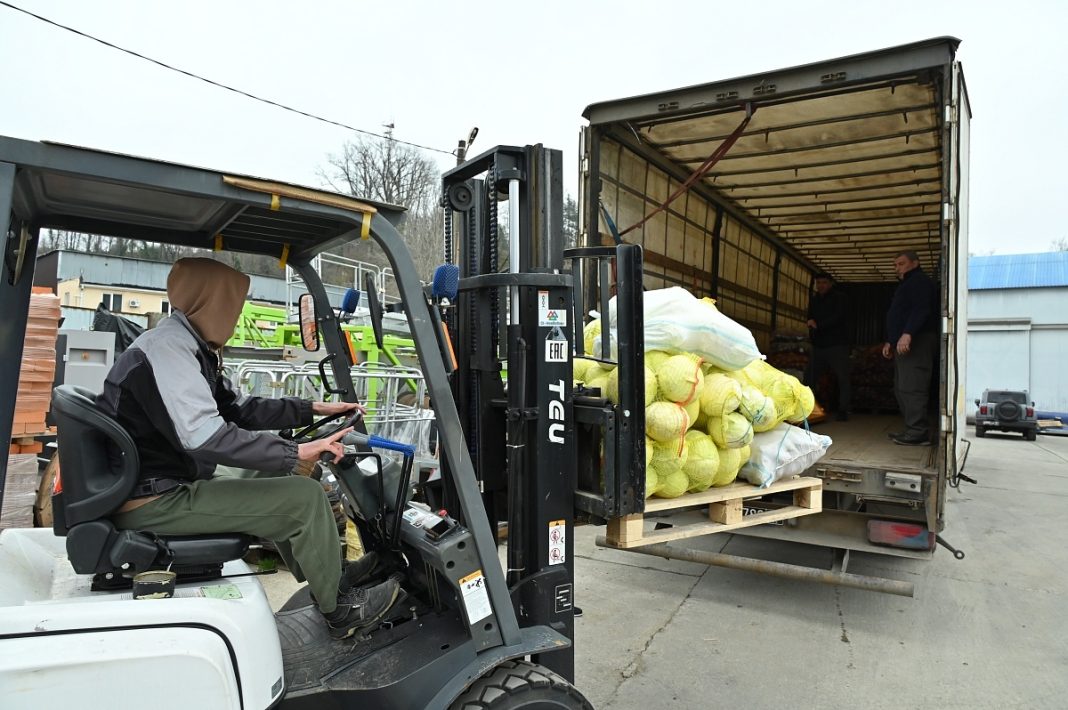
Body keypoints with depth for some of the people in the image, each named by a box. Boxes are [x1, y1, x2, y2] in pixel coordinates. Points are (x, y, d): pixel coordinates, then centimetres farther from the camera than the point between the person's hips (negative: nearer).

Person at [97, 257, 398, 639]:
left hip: (170, 486, 11)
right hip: (155, 501, -11)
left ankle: (326, 578, 27)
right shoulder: (167, 346, -20)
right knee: (305, 496, -13)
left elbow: (238, 408, 15)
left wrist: (312, 408, 11)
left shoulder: (187, 347, 11)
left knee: (277, 479, 21)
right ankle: (339, 609, 4)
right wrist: (295, 451, -26)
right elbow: (205, 437, -32)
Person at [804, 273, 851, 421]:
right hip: (818, 346, 5)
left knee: (842, 378, -6)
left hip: (837, 345, -5)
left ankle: (843, 409, 0)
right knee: (809, 377, 3)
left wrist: (818, 325, -16)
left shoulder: (839, 298, -1)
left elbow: (838, 317, -14)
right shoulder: (814, 300, 17)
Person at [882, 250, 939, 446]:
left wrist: (907, 334, -31)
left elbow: (921, 310, -20)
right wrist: (890, 341, 25)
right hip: (903, 344, 11)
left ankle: (918, 433, -14)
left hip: (916, 342, -11)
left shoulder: (920, 281, -5)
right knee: (902, 388, 9)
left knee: (911, 388, -15)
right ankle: (913, 430, 12)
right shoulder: (906, 285, 28)